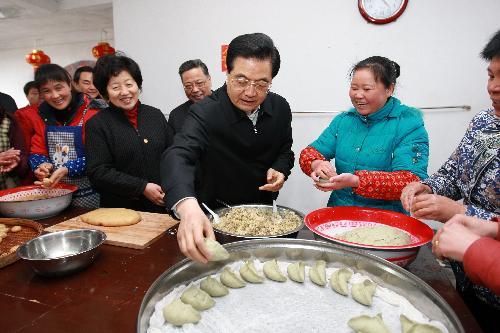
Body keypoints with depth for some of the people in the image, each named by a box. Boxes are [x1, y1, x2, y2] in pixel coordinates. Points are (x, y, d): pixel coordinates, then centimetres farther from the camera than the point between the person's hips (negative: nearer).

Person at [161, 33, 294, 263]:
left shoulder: (280, 108, -9)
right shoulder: (205, 113, -25)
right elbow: (178, 155, -43)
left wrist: (280, 170, -15)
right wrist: (188, 207, -62)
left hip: (263, 209, 5)